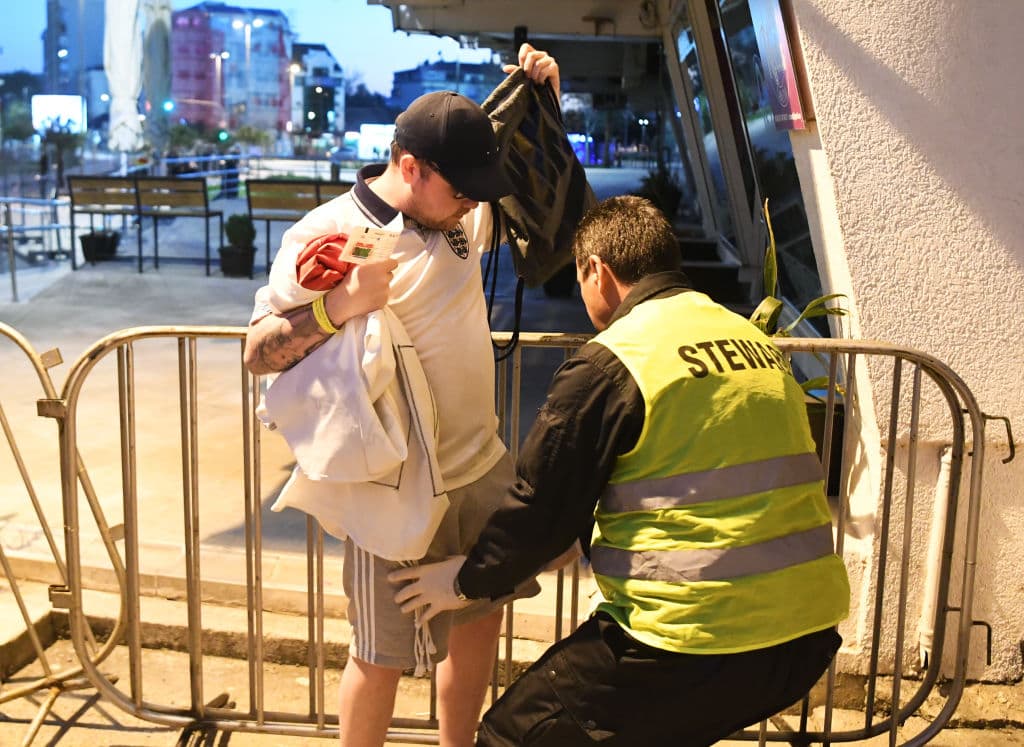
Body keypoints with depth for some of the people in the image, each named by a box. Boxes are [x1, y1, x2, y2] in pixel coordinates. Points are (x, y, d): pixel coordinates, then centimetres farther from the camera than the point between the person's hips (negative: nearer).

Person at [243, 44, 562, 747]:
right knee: (381, 657, 4)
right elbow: (258, 352, -15)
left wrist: (541, 95, 7)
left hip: (484, 469, 7)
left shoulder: (464, 212, 5)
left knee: (479, 623, 18)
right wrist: (339, 306, -33)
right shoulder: (326, 232, -14)